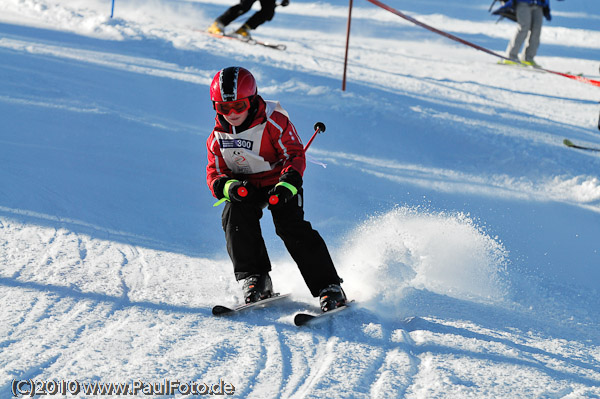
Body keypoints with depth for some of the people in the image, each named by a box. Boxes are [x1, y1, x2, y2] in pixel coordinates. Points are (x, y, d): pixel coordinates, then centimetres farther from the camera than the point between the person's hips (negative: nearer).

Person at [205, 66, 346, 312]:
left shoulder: (273, 122, -16)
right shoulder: (218, 137, -1)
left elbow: (296, 155, -17)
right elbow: (214, 173, 0)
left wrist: (287, 184, -36)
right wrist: (229, 186, -24)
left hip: (279, 183, -4)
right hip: (244, 187, 4)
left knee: (290, 224, -24)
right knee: (234, 217, -26)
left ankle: (328, 286, -22)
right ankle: (254, 278, -18)